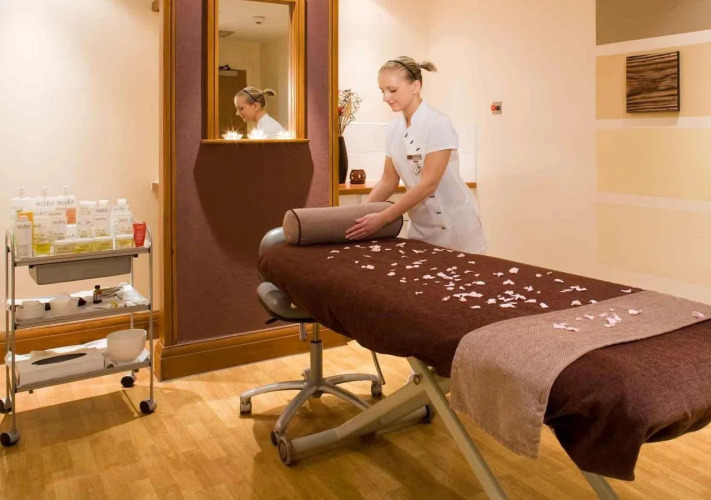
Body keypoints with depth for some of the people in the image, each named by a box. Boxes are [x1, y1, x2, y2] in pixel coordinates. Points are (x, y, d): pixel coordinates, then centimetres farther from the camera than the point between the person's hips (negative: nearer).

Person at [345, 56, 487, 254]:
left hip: (453, 223, -5)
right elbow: (389, 180, 7)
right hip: (419, 224, 6)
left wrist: (383, 218, -25)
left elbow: (428, 184, -22)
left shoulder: (438, 124, -16)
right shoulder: (394, 129, 3)